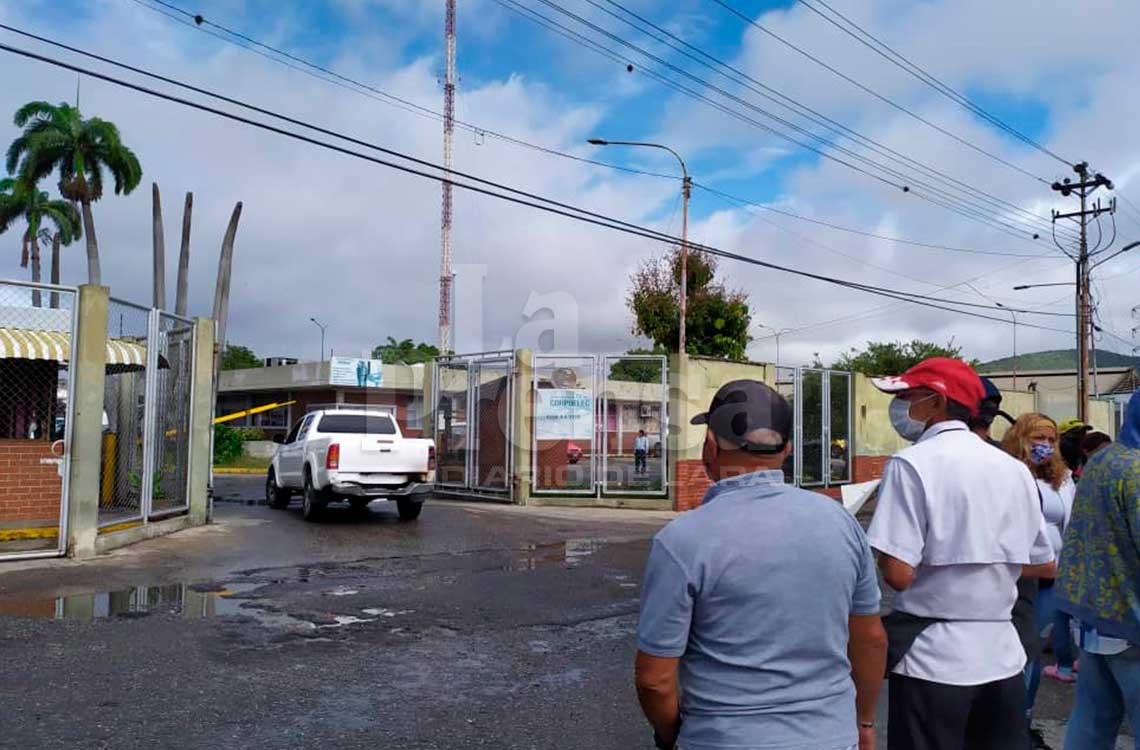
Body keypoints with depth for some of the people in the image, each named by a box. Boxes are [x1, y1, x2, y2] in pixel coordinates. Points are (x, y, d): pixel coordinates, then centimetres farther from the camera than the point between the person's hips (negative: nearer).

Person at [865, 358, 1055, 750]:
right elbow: (1045, 565, 15)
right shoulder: (1014, 468, 5)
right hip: (1003, 655, 6)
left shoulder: (912, 463, -14)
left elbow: (898, 574, -21)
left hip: (933, 659, -5)